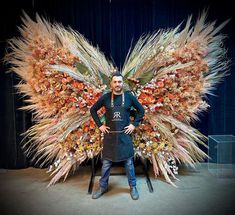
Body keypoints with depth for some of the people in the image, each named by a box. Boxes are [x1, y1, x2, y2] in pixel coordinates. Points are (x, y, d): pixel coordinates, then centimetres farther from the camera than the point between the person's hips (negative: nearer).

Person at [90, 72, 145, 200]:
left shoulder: (129, 96, -4)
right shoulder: (105, 97, -3)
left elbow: (141, 110, 6)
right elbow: (93, 110, 7)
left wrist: (134, 124, -1)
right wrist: (100, 125, 1)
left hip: (125, 135, 0)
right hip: (109, 135, 1)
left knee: (128, 162, 10)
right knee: (106, 163, 11)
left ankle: (133, 187, 27)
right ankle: (103, 187, 29)